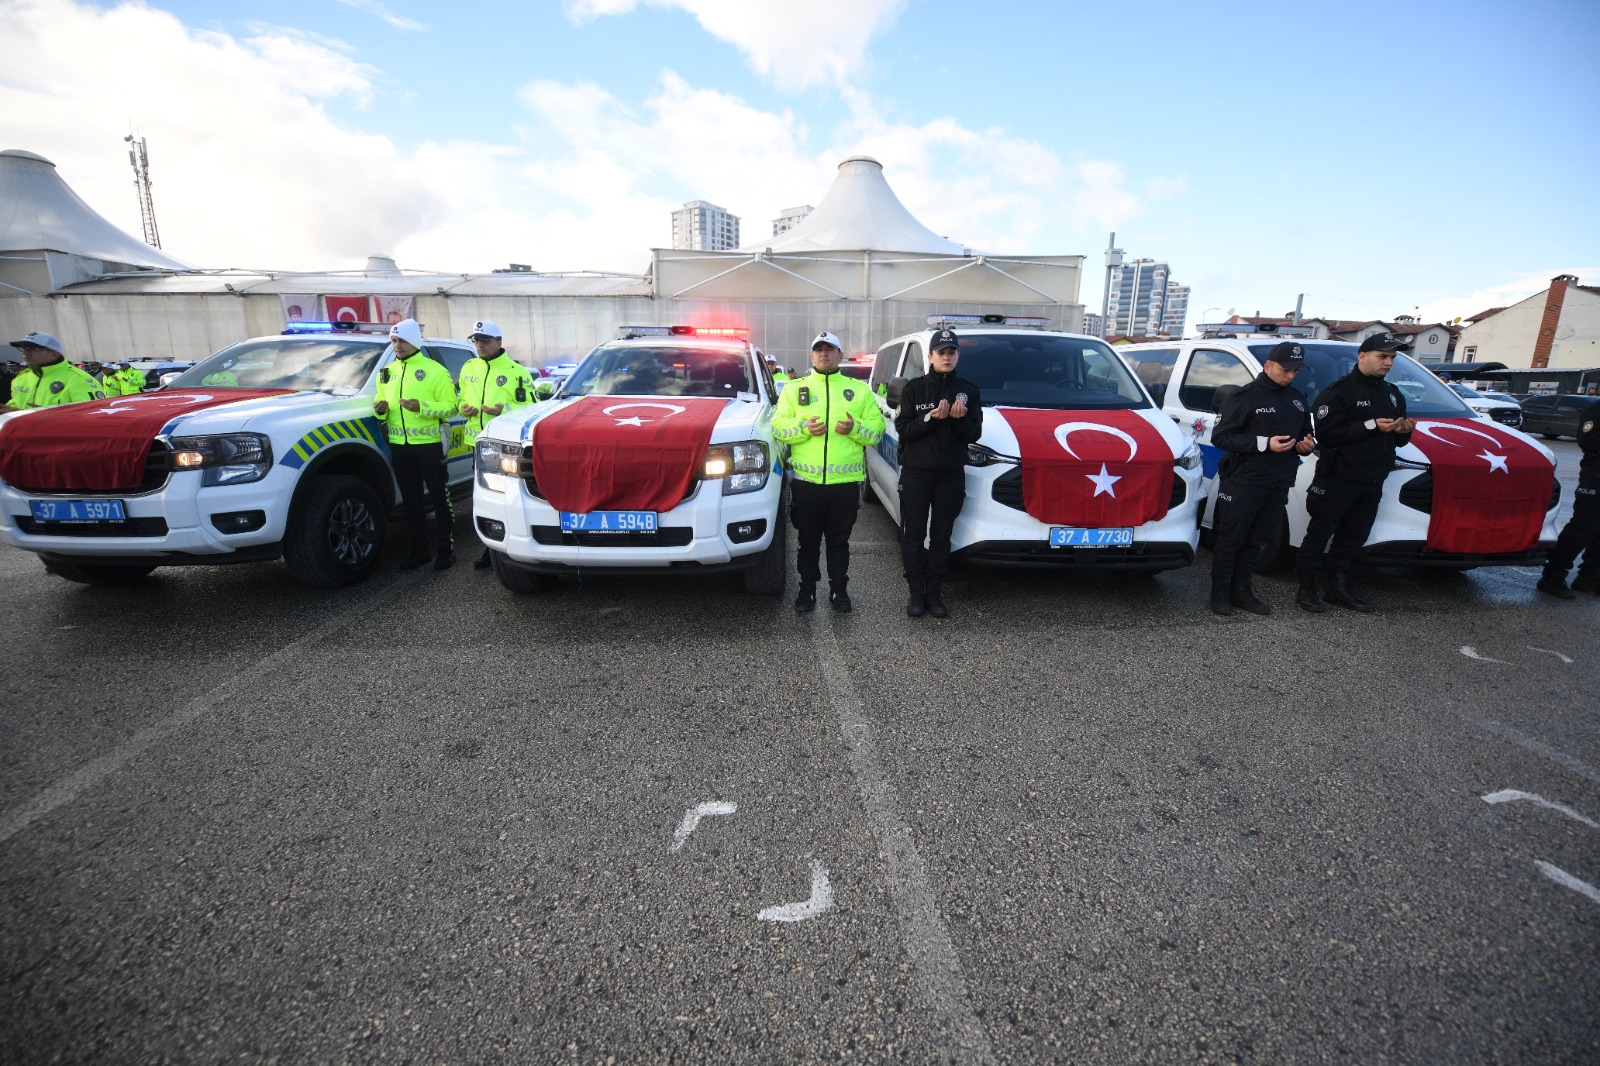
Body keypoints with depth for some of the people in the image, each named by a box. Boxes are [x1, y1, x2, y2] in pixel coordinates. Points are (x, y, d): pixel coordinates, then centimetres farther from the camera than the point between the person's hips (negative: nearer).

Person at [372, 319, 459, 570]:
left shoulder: (434, 370, -4)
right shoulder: (387, 372, 15)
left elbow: (450, 406, -9)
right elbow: (382, 405, 21)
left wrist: (421, 407, -23)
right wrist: (380, 409, -2)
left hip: (429, 445, -6)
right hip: (399, 446, 6)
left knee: (440, 498, 0)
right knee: (411, 500, 11)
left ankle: (445, 550, 8)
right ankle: (418, 550, 21)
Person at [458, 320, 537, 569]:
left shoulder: (517, 372, -5)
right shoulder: (469, 369, 15)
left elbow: (530, 407, -8)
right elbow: (462, 399, 25)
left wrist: (505, 410, -23)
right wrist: (465, 408, 2)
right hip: (478, 444, 6)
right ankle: (490, 548, 22)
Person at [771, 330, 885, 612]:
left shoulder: (859, 390, 10)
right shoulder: (794, 388, 9)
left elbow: (877, 430, 4)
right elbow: (778, 427, 2)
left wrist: (854, 428, -15)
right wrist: (804, 428, -16)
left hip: (846, 482, 0)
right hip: (806, 481, 0)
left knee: (839, 542, 11)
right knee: (808, 541, 10)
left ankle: (839, 590, 24)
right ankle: (807, 590, 22)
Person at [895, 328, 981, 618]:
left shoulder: (968, 391, 8)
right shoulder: (914, 388, 1)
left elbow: (974, 434, 2)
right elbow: (902, 429, -6)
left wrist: (959, 419, -17)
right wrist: (931, 417, -20)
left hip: (951, 474, 2)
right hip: (916, 471, -2)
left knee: (942, 536, 6)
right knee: (913, 535, 1)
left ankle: (934, 594, 15)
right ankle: (915, 593, 11)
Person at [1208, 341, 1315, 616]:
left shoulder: (1298, 399, 16)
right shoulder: (1246, 396, -7)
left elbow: (1306, 434, 27)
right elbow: (1220, 436, -13)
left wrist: (1307, 444, 2)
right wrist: (1264, 443, -21)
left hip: (1278, 485, 7)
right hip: (1244, 481, -7)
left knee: (1256, 540, 10)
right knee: (1231, 538, 0)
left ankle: (1241, 590, 20)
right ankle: (1220, 592, 9)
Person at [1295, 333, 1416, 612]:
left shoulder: (1392, 395, 17)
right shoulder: (1338, 392, -9)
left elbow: (1395, 440, 21)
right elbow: (1326, 434, -19)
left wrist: (1403, 431, -1)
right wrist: (1372, 426, -22)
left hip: (1372, 482, 8)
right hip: (1338, 479, -7)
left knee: (1353, 537, 12)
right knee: (1320, 534, -2)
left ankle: (1338, 587, 22)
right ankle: (1307, 589, 5)